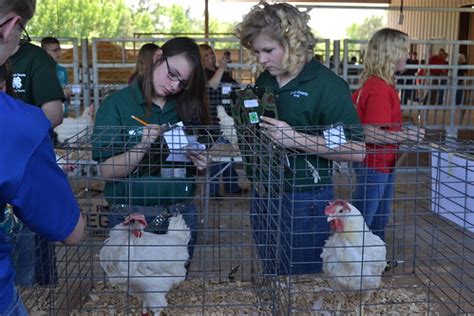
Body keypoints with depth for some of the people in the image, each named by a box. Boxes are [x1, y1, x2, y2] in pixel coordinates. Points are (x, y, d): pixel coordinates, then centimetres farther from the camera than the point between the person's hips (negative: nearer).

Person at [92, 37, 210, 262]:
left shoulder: (187, 108, 6)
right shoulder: (116, 105, -5)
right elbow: (107, 171, -9)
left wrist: (200, 163, -7)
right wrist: (142, 147, -23)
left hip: (181, 212, 4)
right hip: (129, 216, -3)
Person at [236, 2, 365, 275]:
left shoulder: (327, 85, -14)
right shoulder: (264, 81, 7)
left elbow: (357, 150, -18)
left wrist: (296, 139, -25)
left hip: (304, 201, -6)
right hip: (264, 194, 7)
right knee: (271, 281, 20)